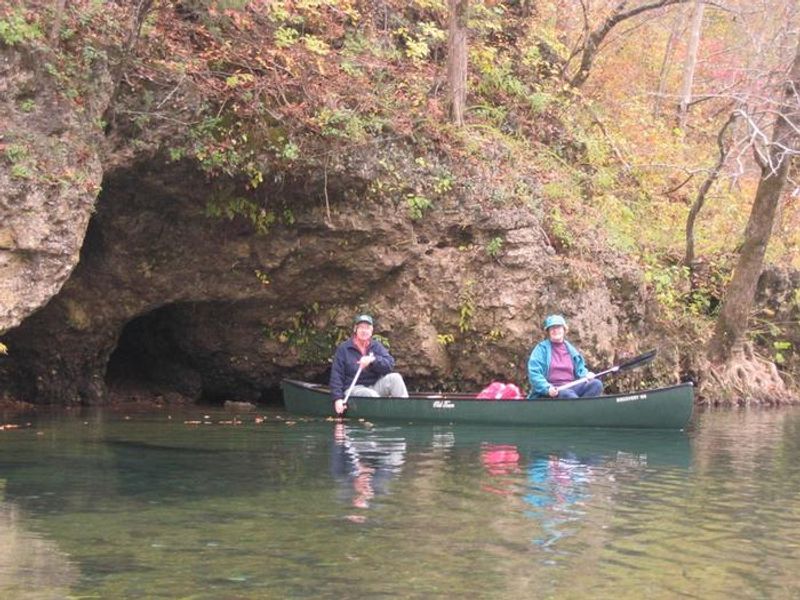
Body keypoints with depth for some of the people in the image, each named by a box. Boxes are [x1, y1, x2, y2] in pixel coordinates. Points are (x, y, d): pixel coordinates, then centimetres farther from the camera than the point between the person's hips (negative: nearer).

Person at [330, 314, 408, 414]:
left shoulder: (376, 346, 10)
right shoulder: (344, 348, 0)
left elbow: (390, 364, -7)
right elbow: (336, 375, -4)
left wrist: (372, 360, -26)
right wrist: (337, 398, -16)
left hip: (375, 386, 4)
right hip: (354, 389, -4)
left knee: (394, 378, -21)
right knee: (372, 395, -34)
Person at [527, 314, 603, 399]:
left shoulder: (571, 350, 20)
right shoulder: (542, 348, 6)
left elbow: (581, 370, 23)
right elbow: (534, 374, -4)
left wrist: (586, 375, -3)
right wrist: (547, 388, -21)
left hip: (572, 387, 5)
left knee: (596, 384, -20)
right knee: (568, 395, -37)